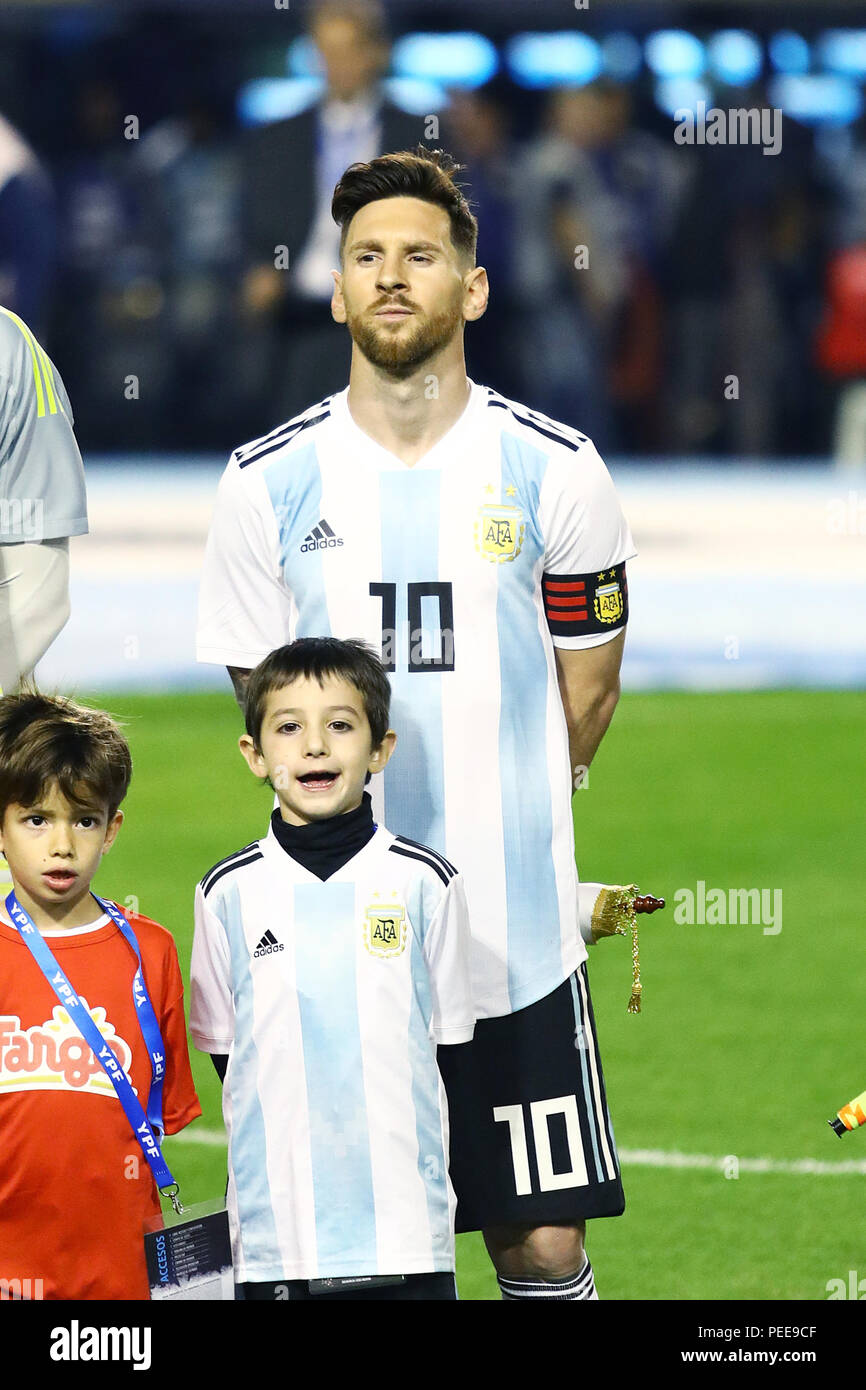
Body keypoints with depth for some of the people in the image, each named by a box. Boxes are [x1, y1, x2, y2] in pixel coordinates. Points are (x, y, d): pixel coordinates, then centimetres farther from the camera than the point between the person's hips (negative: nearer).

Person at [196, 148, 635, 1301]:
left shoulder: (554, 471, 1)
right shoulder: (269, 482, 2)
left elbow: (586, 695, 9)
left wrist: (496, 822, 9)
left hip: (519, 945, 0)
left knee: (545, 1248, 0)